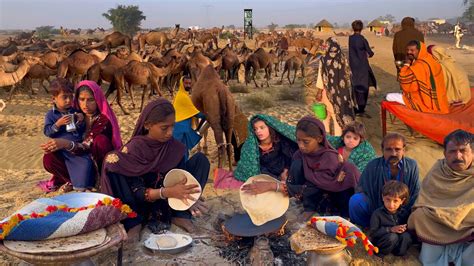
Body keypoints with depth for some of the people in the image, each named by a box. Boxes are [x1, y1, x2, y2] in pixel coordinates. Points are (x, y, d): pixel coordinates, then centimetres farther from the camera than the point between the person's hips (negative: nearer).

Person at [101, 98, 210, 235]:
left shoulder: (175, 146, -9)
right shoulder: (134, 149, -19)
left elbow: (182, 177, -8)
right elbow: (137, 192, -23)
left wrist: (187, 196, -32)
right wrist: (168, 192, -40)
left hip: (169, 200, 4)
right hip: (141, 204, -3)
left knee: (200, 159, -9)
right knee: (112, 160, -26)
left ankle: (181, 216, -17)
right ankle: (133, 222, -21)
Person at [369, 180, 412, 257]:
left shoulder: (404, 213, 1)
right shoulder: (377, 213, -9)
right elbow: (373, 234, -14)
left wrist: (405, 229, -15)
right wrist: (390, 229, -24)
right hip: (380, 241, -3)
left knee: (406, 236, -26)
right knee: (392, 237, -32)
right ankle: (380, 252, -12)